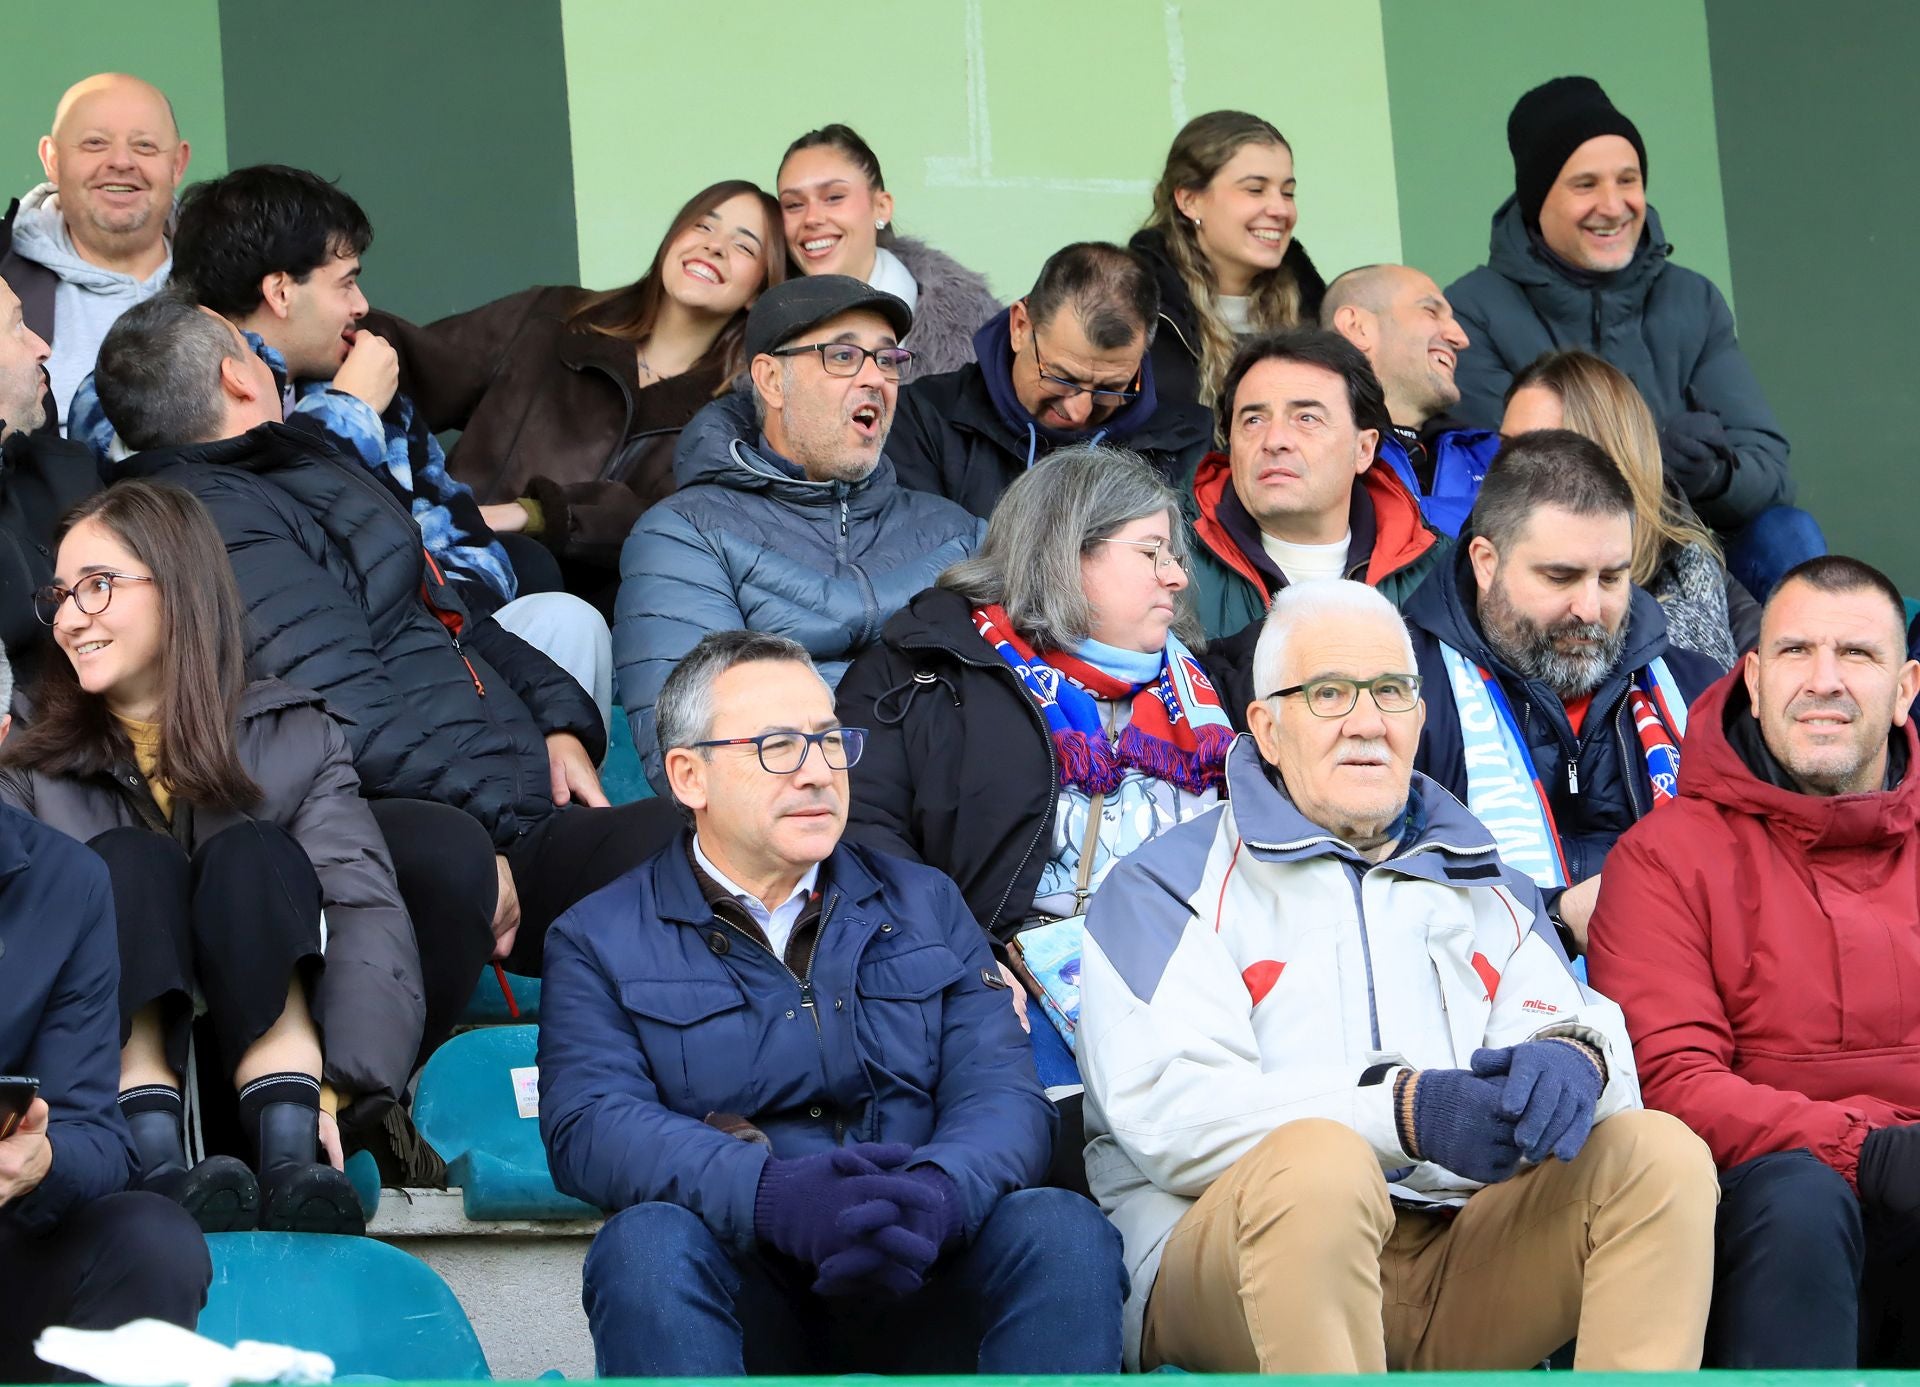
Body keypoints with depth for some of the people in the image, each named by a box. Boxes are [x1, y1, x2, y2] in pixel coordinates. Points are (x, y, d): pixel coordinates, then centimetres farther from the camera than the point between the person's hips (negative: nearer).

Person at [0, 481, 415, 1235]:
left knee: (251, 856, -21)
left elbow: (369, 911, -6)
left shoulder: (293, 739, 10)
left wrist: (334, 1085, -24)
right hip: (111, 1053, 0)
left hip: (260, 1052, 0)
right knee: (128, 861, -21)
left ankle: (289, 1159, -39)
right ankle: (156, 1161, -42)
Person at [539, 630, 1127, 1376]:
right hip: (740, 1279, -2)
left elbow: (1001, 1092, 5)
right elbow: (589, 1125, -7)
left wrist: (935, 1193, -21)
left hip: (917, 1283, 2)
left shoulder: (923, 906, 19)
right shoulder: (600, 942, 11)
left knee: (1065, 1230, -27)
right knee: (647, 1243, -34)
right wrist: (770, 1195, -28)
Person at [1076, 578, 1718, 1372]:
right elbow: (1169, 1112, -8)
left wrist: (1574, 1060, -15)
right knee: (1319, 1160, -37)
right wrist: (1402, 1111, -21)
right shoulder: (1171, 885, 8)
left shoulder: (1486, 890, 26)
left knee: (1662, 1156, -18)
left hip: (1463, 1261, 5)